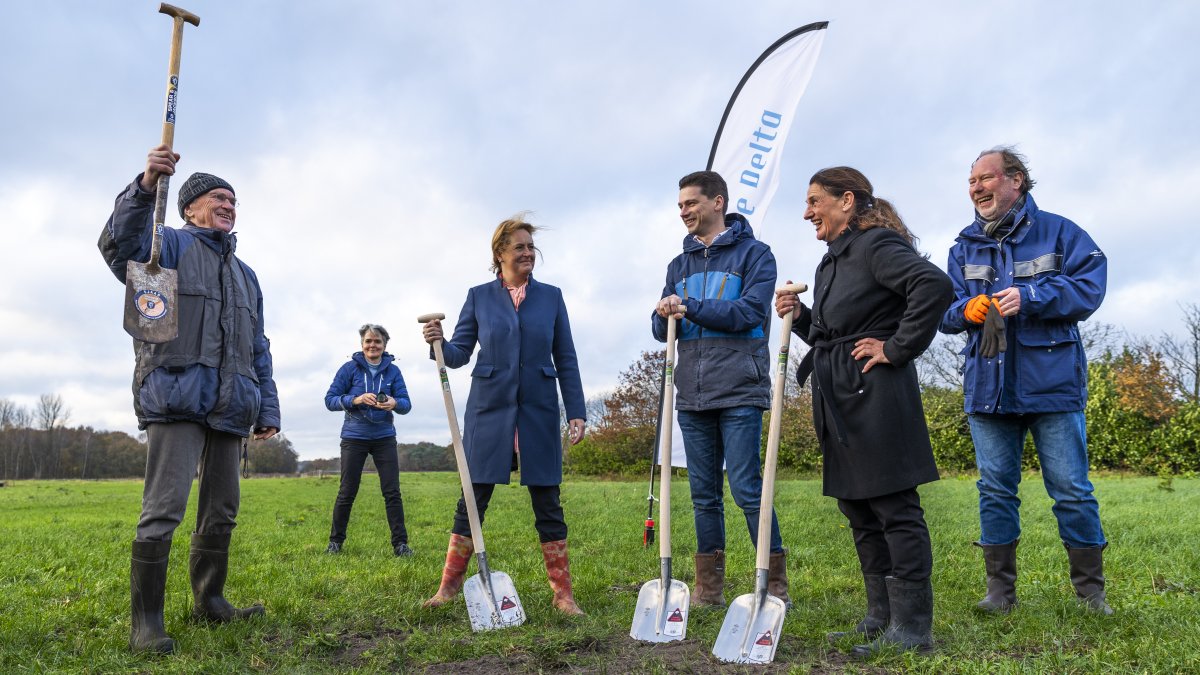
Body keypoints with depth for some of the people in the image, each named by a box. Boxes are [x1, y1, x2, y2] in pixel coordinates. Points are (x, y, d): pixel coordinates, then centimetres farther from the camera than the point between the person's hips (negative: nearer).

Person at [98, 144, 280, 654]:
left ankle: (209, 600, 23)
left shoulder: (245, 274, 25)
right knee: (163, 510, -12)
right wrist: (145, 186, -34)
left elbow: (258, 349, 24)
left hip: (230, 409, 7)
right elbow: (120, 246, -18)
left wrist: (267, 407, 16)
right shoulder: (170, 245, 6)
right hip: (176, 399, -7)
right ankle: (146, 621, -4)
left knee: (220, 512, 11)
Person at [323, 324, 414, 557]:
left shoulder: (392, 370, 3)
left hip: (384, 438, 1)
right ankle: (335, 541, 20)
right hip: (354, 438, -1)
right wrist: (356, 399, -21)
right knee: (347, 492, 4)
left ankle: (400, 543, 3)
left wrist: (395, 403, -23)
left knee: (392, 491, -2)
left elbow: (406, 403, 0)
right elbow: (330, 400, -4)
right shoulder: (350, 368, -2)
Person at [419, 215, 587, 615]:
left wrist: (576, 412, 0)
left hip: (538, 412, 1)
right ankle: (450, 585, 16)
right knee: (472, 498, 4)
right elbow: (459, 354, 4)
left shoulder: (551, 297, 7)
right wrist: (438, 342, -18)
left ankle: (563, 593, 12)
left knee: (547, 502, 4)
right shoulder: (479, 297, 6)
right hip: (490, 409, 0)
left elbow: (566, 360, 6)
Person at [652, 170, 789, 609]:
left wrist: (689, 307, -12)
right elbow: (662, 330, 13)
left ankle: (775, 584, 7)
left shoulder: (754, 254, 2)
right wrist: (665, 316, -10)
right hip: (691, 394, 6)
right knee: (704, 495, 9)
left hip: (739, 391, -5)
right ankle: (709, 588, 18)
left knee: (747, 489, -7)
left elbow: (749, 313, -13)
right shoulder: (680, 265, 18)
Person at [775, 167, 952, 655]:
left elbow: (936, 286, -26)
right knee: (858, 509, 14)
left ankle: (911, 628, 7)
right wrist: (799, 316, 5)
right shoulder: (832, 262, 18)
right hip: (841, 403, 10)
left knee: (895, 509, -3)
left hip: (877, 396, -10)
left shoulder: (877, 245, -11)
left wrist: (897, 349, -20)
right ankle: (881, 617, 26)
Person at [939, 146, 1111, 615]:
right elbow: (944, 309, 6)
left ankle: (1090, 590, 19)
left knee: (1071, 489, 2)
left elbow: (1089, 288, -9)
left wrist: (1029, 297, -22)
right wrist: (967, 309, -17)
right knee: (995, 489, 8)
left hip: (1052, 383, -3)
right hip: (987, 387, 3)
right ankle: (1000, 589, 18)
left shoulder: (1058, 232, 2)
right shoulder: (964, 246, 12)